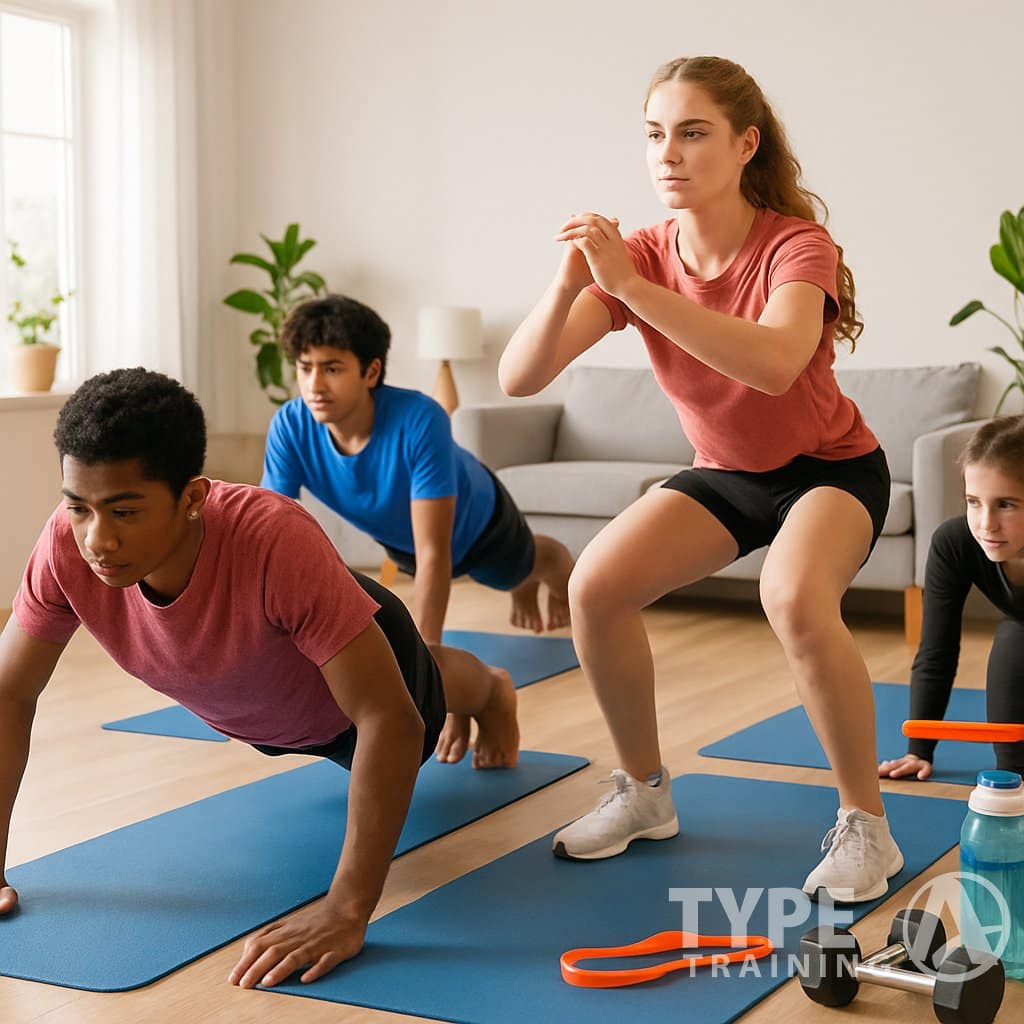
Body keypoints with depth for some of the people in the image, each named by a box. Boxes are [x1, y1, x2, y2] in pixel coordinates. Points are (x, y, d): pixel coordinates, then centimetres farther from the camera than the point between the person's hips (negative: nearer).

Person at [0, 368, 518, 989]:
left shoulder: (276, 540, -49)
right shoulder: (68, 546, -37)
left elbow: (389, 720, -47)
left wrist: (347, 910, -53)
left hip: (359, 667, -3)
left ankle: (491, 689, 68)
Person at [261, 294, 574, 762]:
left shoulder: (419, 421, -49)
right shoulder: (289, 428, -37)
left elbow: (433, 555, -48)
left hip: (472, 518, -3)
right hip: (399, 532, 3)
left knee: (518, 568, 32)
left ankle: (562, 578, 69)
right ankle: (523, 590, 71)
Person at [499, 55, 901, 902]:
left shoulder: (795, 246, -26)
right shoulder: (643, 256, -14)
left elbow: (774, 366, -49)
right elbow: (519, 379, -22)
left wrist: (633, 286, -50)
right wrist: (569, 283, -40)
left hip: (831, 467, -5)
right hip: (724, 474, 5)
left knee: (794, 598, -36)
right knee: (596, 585, -18)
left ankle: (866, 827, -16)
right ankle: (646, 795, 5)